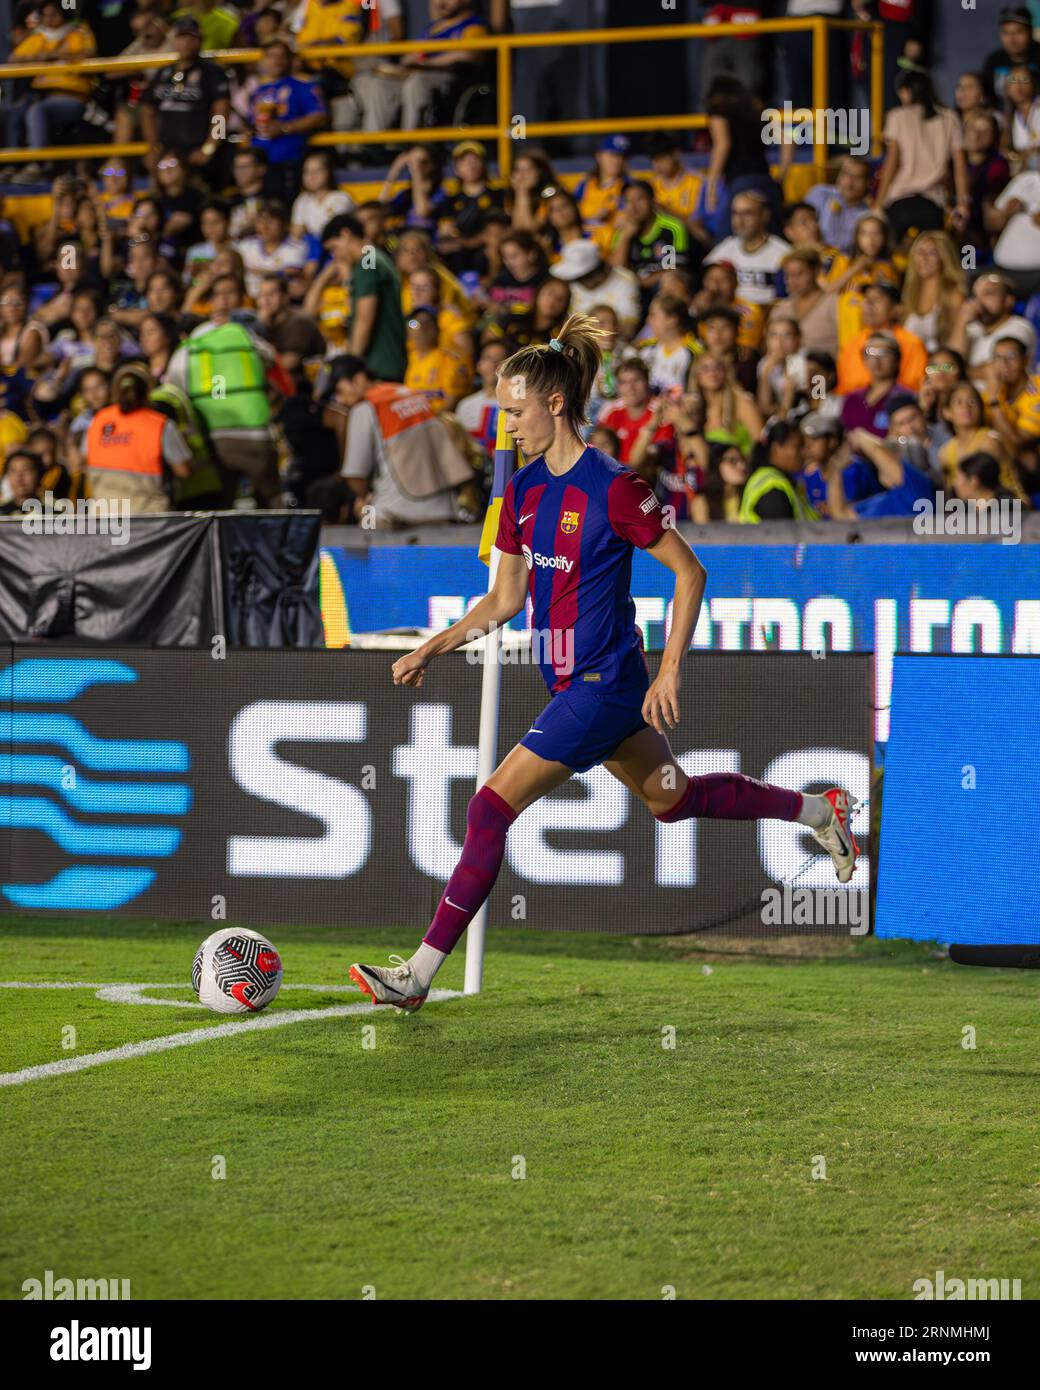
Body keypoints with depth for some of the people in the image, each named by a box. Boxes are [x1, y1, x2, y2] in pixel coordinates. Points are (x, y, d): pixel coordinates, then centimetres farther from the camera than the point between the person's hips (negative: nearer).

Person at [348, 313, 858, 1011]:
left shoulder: (613, 487, -17)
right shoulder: (523, 490, 6)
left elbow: (690, 573, -12)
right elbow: (506, 599, 15)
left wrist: (671, 671, -16)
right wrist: (430, 651, 7)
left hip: (603, 685, -9)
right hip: (575, 684, 9)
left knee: (492, 809, -12)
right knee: (675, 799, 22)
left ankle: (420, 973, -9)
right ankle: (820, 810, 39)